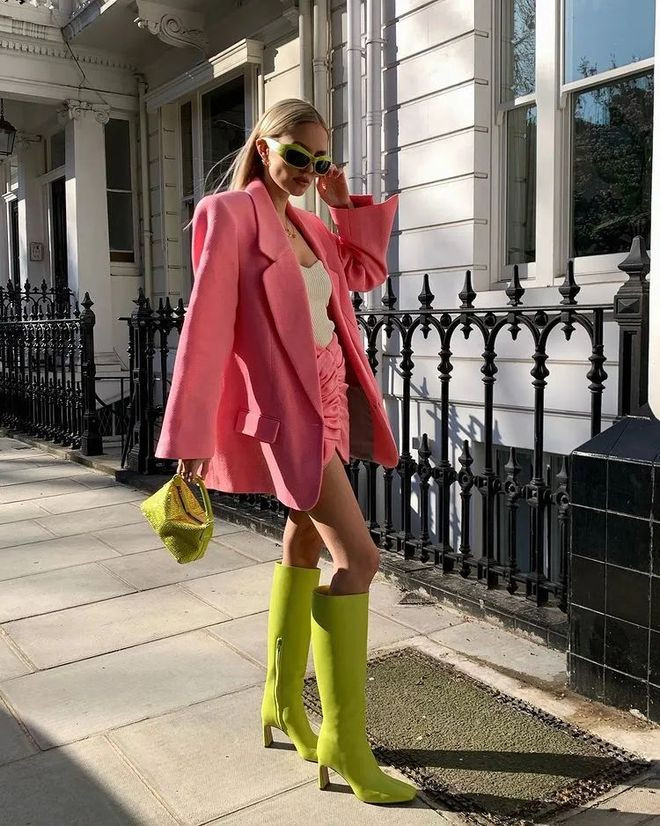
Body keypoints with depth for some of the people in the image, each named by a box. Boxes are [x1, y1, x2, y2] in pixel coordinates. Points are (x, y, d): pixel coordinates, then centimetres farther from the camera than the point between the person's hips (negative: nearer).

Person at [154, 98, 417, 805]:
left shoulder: (305, 222, 14)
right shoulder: (231, 214, -8)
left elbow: (367, 271, 26)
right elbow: (206, 323, -14)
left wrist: (346, 204, 12)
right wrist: (189, 435, -17)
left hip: (328, 396, 9)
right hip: (284, 406, -9)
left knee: (306, 542, 14)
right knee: (358, 556, -14)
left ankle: (282, 702, 30)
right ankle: (343, 741, -2)